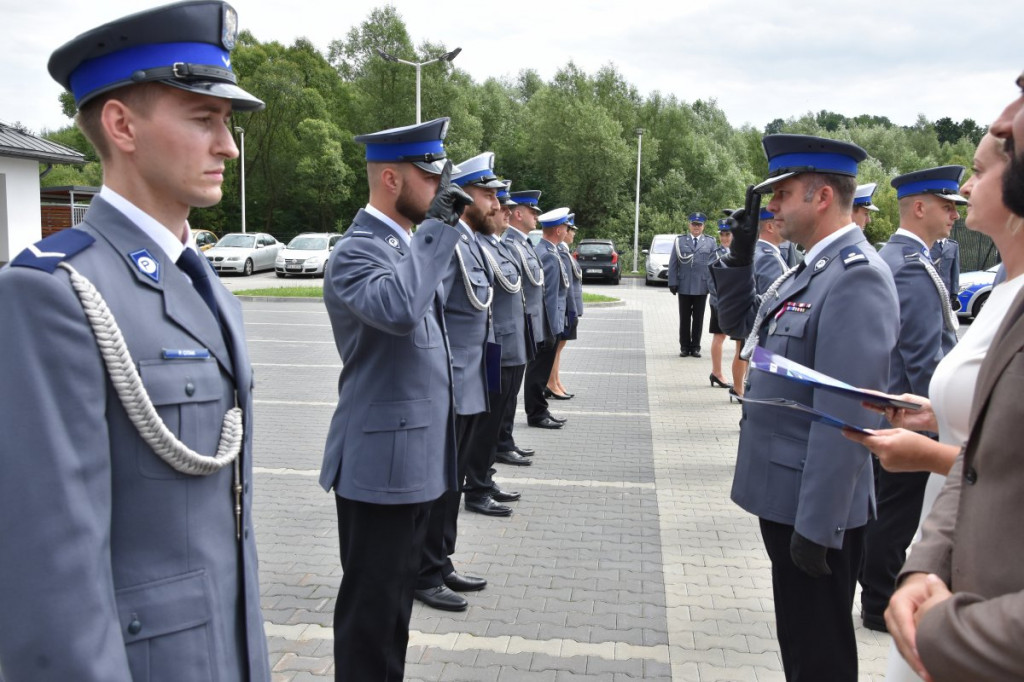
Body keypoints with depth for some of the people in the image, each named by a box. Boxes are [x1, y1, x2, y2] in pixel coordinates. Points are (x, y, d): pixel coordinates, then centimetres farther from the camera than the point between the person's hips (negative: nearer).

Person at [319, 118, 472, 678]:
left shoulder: (407, 242, 13)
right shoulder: (356, 250, -17)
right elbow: (398, 308, -38)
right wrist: (438, 225, -29)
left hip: (414, 456, 9)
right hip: (380, 462, -9)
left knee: (396, 595, 21)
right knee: (371, 603, 4)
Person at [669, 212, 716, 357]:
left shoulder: (710, 242, 7)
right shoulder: (680, 240, 6)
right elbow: (673, 263, 4)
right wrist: (673, 283, -2)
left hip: (702, 287, 0)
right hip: (684, 287, 0)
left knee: (698, 319, 6)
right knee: (684, 319, 6)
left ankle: (695, 347, 14)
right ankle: (684, 347, 14)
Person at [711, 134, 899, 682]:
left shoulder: (856, 276, -21)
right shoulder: (813, 268, 9)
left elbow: (844, 415, -26)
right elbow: (739, 323, 19)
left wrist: (817, 526, -24)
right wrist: (740, 253, 5)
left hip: (815, 509, -9)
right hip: (783, 493, 9)